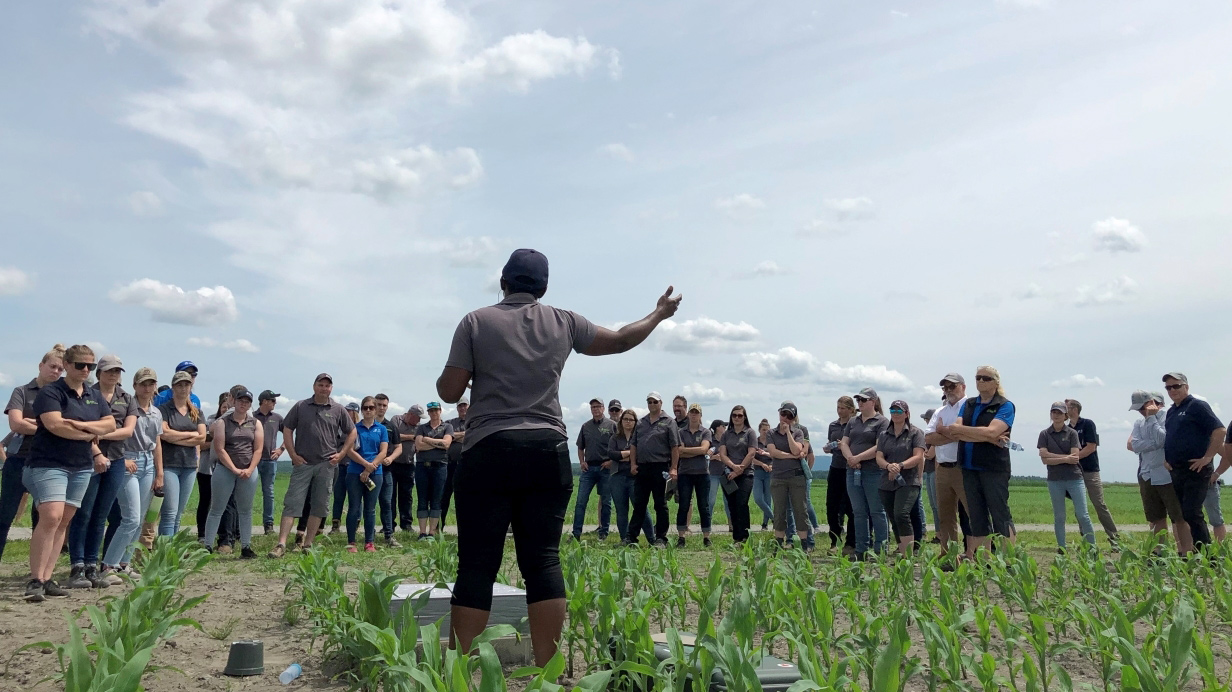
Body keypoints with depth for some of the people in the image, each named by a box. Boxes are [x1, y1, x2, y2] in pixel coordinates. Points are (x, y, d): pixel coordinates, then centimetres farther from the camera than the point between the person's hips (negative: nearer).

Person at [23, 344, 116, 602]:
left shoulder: (94, 396, 13)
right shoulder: (51, 392, -7)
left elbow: (110, 424, 6)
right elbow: (55, 425, -19)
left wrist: (82, 424, -11)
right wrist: (90, 437, -9)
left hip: (82, 467, 6)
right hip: (49, 464, -6)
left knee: (63, 523, 6)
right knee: (51, 518, -17)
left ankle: (47, 578, 10)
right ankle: (35, 581, -11)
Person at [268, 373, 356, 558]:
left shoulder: (338, 409, 4)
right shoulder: (301, 406, 2)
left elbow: (351, 432, 11)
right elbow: (287, 430, 5)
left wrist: (341, 454, 2)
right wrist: (293, 455, -3)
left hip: (326, 464, 1)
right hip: (303, 463, -1)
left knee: (319, 506, 6)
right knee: (292, 503, -5)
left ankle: (308, 544, 15)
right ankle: (281, 544, -5)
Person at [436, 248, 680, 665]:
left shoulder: (477, 322, 3)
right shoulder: (564, 322, 9)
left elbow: (449, 392, 0)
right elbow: (621, 340, 20)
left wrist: (446, 376, 23)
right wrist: (659, 314, 36)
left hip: (489, 452, -2)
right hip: (548, 452, 2)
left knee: (477, 565, 1)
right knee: (543, 560, 4)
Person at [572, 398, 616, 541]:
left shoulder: (611, 425, 1)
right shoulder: (585, 426, 12)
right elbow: (580, 447, 19)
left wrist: (612, 461, -9)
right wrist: (581, 462, 5)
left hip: (605, 468, -2)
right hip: (588, 467, 2)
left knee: (605, 502, 5)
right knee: (580, 501, -3)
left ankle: (603, 533, 15)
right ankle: (576, 533, 0)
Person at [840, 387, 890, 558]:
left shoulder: (882, 422, -4)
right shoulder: (853, 421, 16)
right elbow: (844, 443, 11)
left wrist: (858, 458, -13)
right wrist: (850, 458, -8)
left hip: (873, 472, -6)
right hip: (853, 472, 6)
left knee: (877, 512, 0)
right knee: (859, 512, 10)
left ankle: (880, 550, 5)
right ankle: (861, 551, 15)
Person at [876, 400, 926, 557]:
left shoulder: (915, 432, 3)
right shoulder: (884, 434, 15)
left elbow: (918, 457, -7)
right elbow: (879, 457, 7)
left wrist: (900, 466, -22)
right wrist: (888, 466, -15)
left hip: (908, 481, -5)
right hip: (887, 483, 5)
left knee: (901, 514, -23)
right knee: (894, 520, 8)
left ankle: (908, 556, -21)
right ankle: (901, 553, 17)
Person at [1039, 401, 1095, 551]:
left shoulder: (1072, 433, 2)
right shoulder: (1044, 434, 3)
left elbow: (1075, 457, -9)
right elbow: (1044, 459, -5)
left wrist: (1053, 455, -11)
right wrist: (1065, 458, -12)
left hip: (1074, 478, -1)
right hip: (1055, 480, 1)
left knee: (1083, 515, -1)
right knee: (1059, 517, 8)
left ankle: (1092, 547, 9)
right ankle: (1061, 548, 15)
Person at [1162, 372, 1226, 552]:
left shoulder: (1197, 406, -6)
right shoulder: (1171, 411, 17)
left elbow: (1220, 430, -15)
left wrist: (1207, 458, -17)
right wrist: (1166, 458, 12)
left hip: (1195, 470, -8)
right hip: (1176, 471, 8)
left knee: (1191, 514, -12)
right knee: (1182, 514, 9)